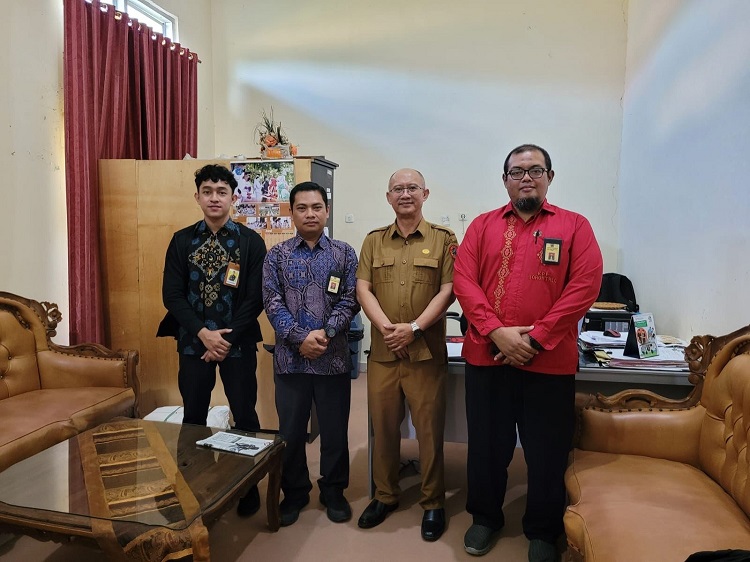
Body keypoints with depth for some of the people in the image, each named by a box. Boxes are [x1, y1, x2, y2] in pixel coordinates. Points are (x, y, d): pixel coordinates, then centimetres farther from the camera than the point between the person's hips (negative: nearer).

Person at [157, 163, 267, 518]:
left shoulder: (251, 242, -3)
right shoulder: (182, 240, 4)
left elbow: (256, 298, -7)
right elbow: (172, 294, -2)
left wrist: (228, 338, -12)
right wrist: (204, 333, -13)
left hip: (238, 343, -2)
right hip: (194, 342, 2)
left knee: (245, 416, 6)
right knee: (193, 417, 13)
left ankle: (249, 486, 24)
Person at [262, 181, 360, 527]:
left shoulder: (344, 254, 4)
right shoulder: (277, 255, 4)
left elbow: (350, 301, -3)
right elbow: (272, 303, -4)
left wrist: (325, 333, -17)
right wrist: (300, 338, -16)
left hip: (334, 357, 0)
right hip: (290, 357, 1)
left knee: (335, 429, 10)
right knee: (291, 430, 11)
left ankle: (334, 491, 30)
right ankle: (294, 492, 31)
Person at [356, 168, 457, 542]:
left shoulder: (443, 239, 2)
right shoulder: (373, 241, 11)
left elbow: (448, 290, -6)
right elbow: (363, 290, 3)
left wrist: (414, 328, -16)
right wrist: (387, 328, -12)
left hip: (427, 351, -3)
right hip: (382, 352, 3)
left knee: (429, 428, 4)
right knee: (383, 426, 12)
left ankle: (433, 503, 22)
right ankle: (385, 496, 30)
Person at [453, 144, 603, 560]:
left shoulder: (574, 226, 4)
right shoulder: (483, 225, 8)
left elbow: (585, 285, -7)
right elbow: (464, 280, -2)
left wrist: (536, 338, -14)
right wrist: (497, 332, -14)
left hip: (549, 363, -1)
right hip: (486, 357, 2)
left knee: (547, 452, 11)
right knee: (486, 444, 14)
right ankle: (485, 518, 37)